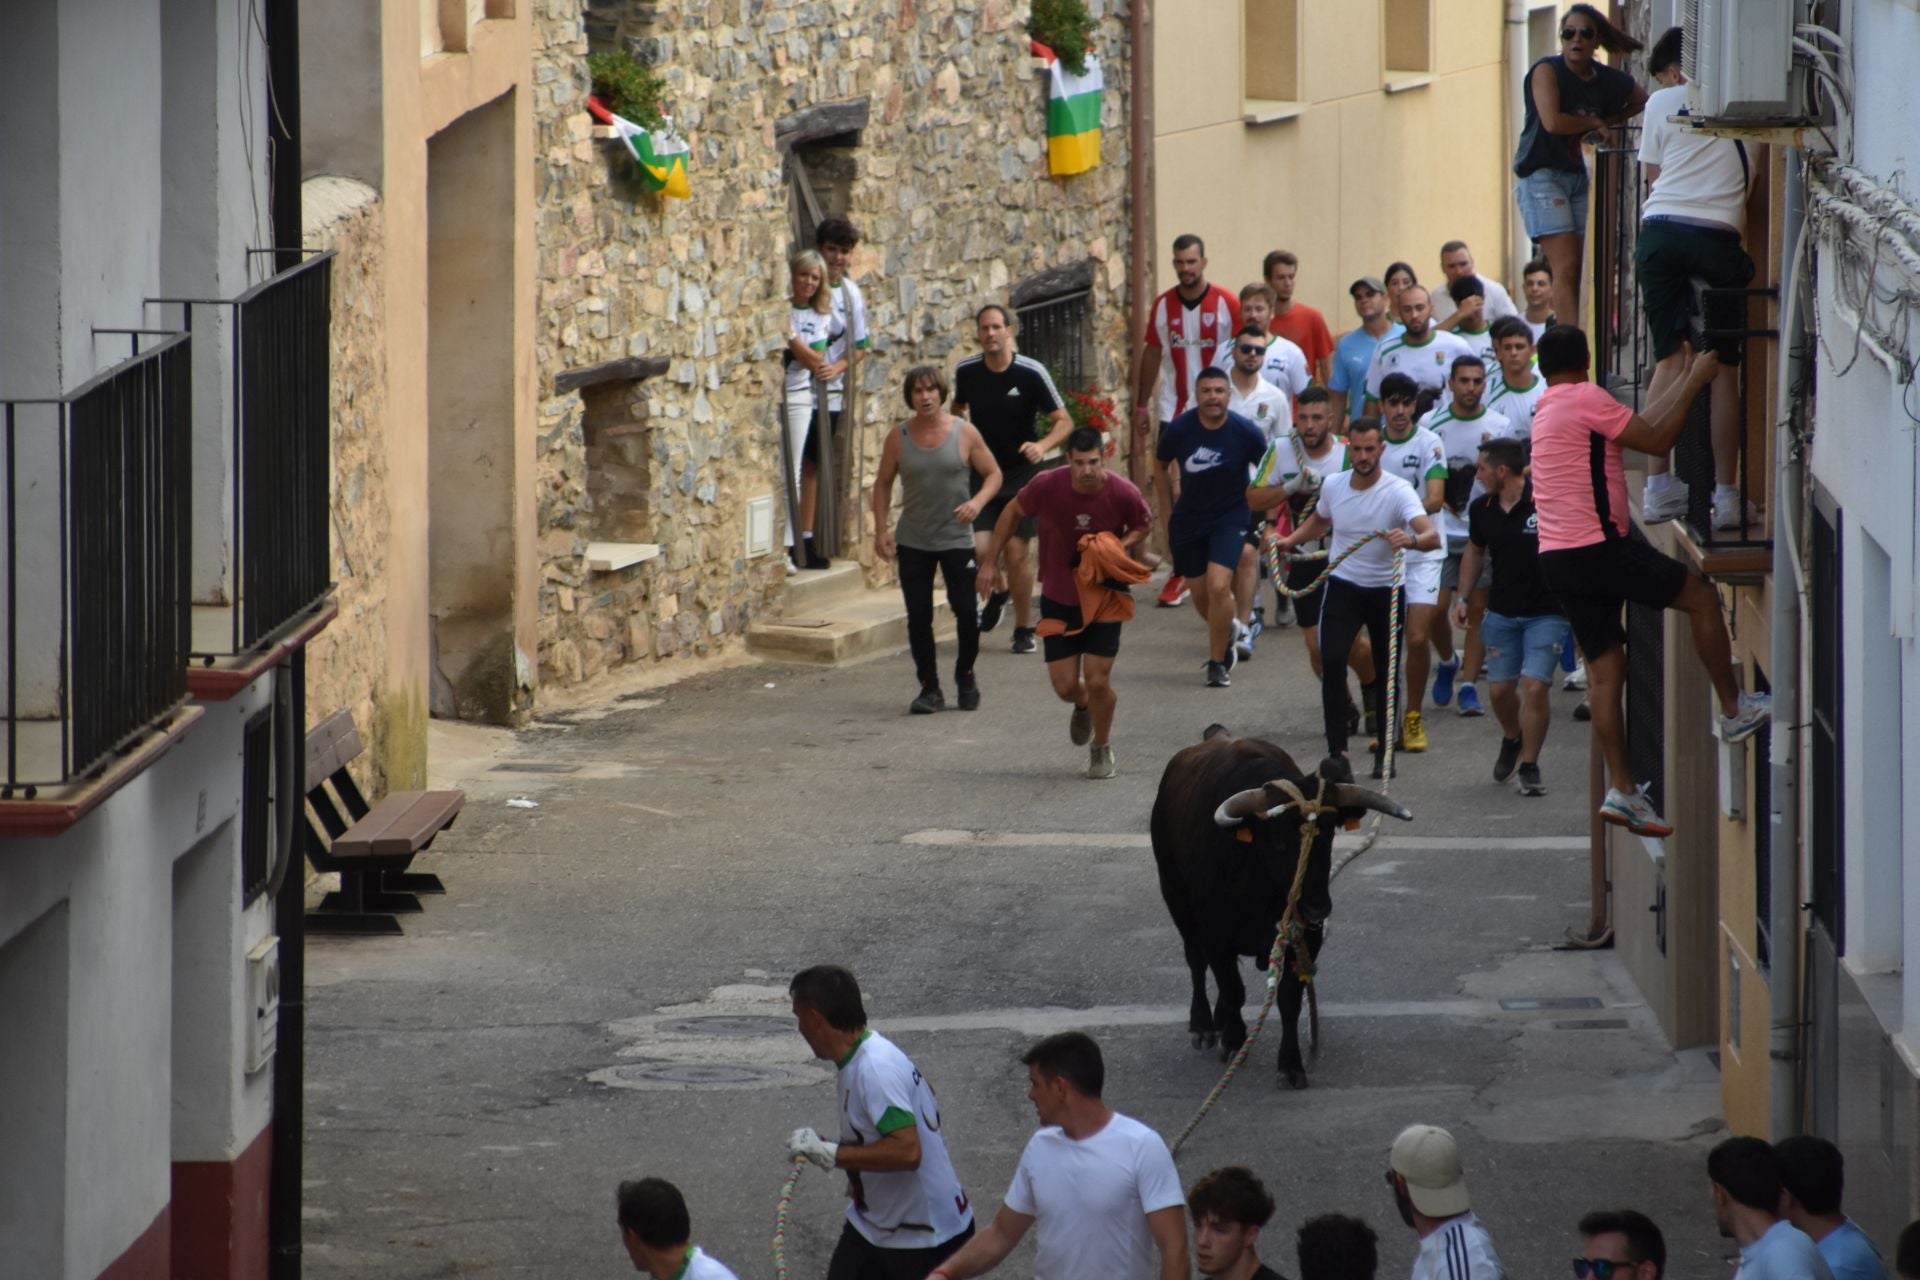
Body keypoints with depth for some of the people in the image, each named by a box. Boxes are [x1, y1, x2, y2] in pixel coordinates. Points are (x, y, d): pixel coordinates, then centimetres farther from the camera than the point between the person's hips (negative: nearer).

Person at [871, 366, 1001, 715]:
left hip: (956, 539, -1)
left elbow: (993, 473, 2)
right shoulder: (899, 438, 0)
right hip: (913, 541, 1)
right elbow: (883, 483, 8)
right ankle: (930, 689, 10)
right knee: (918, 617, 0)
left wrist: (978, 501, -18)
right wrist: (881, 531, 1)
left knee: (966, 611, -2)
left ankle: (965, 676, 22)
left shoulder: (964, 433, -5)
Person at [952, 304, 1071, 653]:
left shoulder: (1031, 373, -12)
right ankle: (999, 588, 24)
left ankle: (1024, 628, 12)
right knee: (978, 546, -11)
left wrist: (1042, 446, -28)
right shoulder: (965, 371, -3)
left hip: (1021, 472, -2)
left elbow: (1064, 421, -9)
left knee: (1017, 552, -6)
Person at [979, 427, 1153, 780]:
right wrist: (989, 560, 4)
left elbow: (1144, 526, 2)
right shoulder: (1047, 486, -20)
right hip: (1058, 598, 1)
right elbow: (1014, 512, 1)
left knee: (1098, 681, -6)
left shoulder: (1123, 493, -20)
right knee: (1065, 685, 1)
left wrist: (1120, 546, -19)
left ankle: (1102, 748, 23)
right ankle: (1082, 707, 41)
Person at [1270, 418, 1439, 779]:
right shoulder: (1332, 485, -3)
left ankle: (1384, 752, 20)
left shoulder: (1398, 491, -18)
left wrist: (1411, 539, -54)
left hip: (1387, 590, -2)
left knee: (1387, 673, 4)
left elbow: (1432, 536, -34)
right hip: (1343, 586, 2)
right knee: (1332, 661, -16)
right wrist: (1290, 540, 9)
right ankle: (1336, 749, -10)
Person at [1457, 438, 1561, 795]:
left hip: (1545, 613, -5)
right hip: (1501, 613, 5)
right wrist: (1463, 597, 14)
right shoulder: (1482, 509, 2)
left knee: (1534, 686, -12)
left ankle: (1529, 766, 1)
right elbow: (1474, 551, 19)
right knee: (1500, 689, 9)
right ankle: (1512, 739, 39)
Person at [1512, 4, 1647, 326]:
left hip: (1576, 176, 7)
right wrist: (1593, 122, -8)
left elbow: (1639, 100, 26)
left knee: (1573, 273, 4)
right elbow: (1552, 122, -24)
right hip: (1541, 175, -7)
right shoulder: (1547, 70, -11)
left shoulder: (1606, 79, 6)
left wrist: (1607, 122, 8)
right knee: (1566, 266, -17)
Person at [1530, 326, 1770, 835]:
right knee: (1701, 597, 3)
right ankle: (1734, 711, 9)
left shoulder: (1547, 410, 18)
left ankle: (1622, 789, 4)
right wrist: (1695, 382, 0)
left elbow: (1643, 421, 24)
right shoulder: (1585, 399, -10)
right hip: (1596, 545, -9)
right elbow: (1657, 439, -10)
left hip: (1559, 558, 9)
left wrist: (1687, 381, 28)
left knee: (1604, 669, 8)